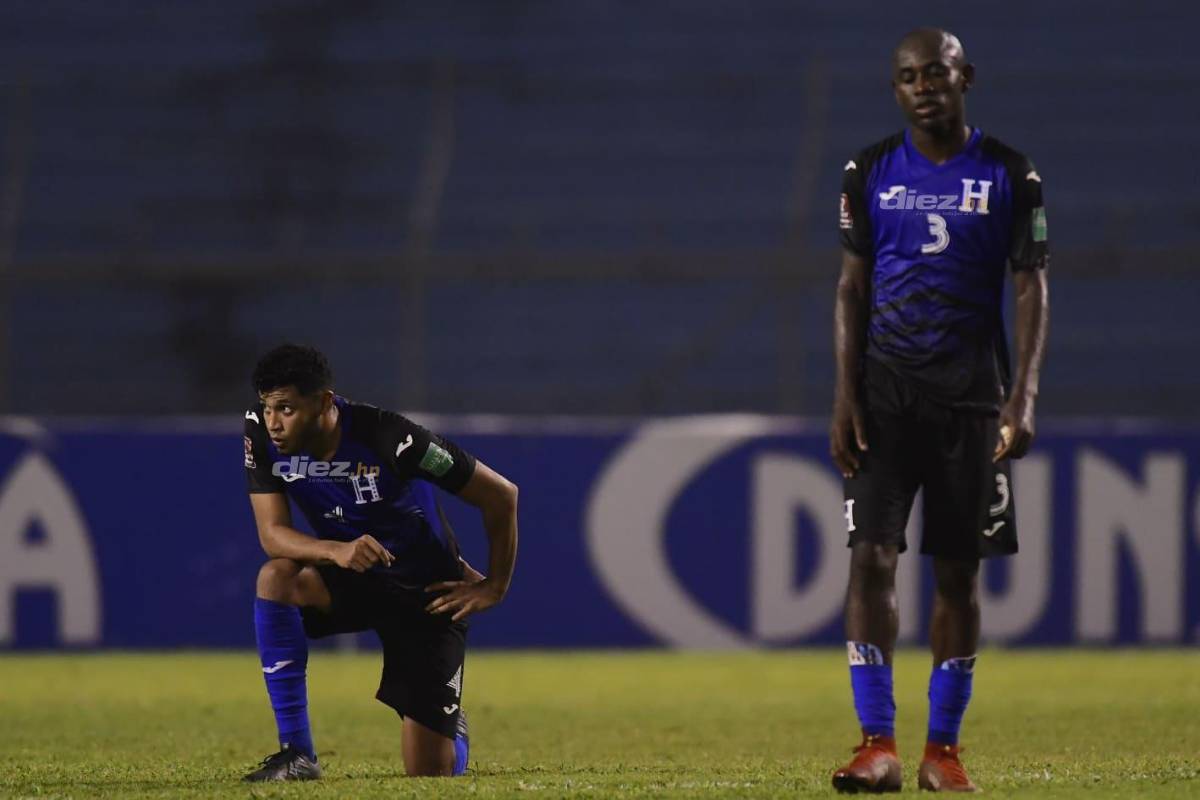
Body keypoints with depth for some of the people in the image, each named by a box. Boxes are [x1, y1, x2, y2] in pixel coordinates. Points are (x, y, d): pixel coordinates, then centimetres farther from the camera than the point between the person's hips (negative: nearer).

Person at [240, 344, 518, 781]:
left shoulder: (387, 437, -30)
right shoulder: (262, 432, -16)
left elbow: (501, 495, -19)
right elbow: (272, 532, -17)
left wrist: (493, 587, -9)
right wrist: (336, 551, -38)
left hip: (424, 590, -4)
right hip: (349, 579, 4)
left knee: (431, 773, -8)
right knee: (276, 577, -32)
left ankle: (452, 724, 33)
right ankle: (296, 754, -23)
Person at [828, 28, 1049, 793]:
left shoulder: (1009, 175, 1)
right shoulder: (871, 172, 5)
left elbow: (1033, 289, 0)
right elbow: (853, 288, 7)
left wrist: (1024, 393, -12)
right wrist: (845, 396, -2)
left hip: (971, 395, 0)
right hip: (886, 391, 0)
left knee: (960, 568, 2)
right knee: (873, 556, -11)